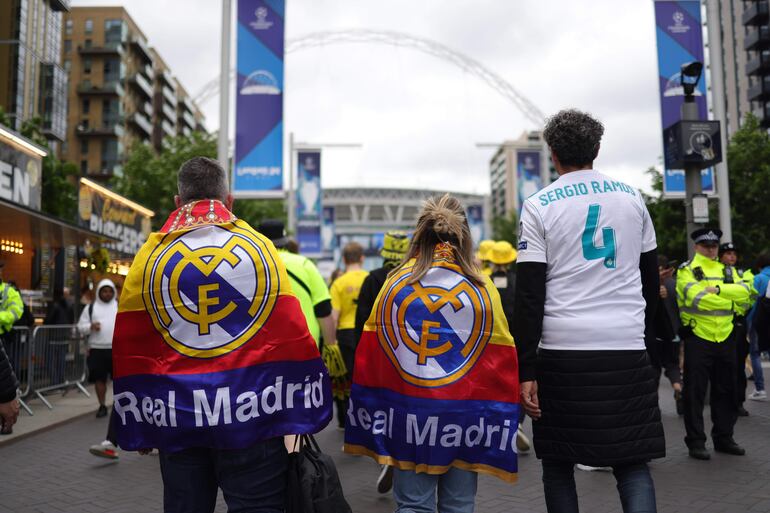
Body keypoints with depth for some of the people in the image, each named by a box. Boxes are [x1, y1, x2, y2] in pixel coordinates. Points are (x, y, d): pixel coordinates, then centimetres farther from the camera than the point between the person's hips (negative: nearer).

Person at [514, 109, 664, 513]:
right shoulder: (632, 198, 10)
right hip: (628, 350, 3)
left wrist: (526, 370, -5)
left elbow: (529, 295, -7)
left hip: (563, 351, -2)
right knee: (633, 463, 10)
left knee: (557, 464, 12)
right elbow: (650, 280, 16)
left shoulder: (539, 206, -2)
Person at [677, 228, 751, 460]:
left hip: (725, 337, 5)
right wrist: (729, 300, -10)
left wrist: (718, 289, -19)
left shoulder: (726, 270, 14)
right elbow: (697, 297, -19)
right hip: (697, 338, -5)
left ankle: (724, 438, 25)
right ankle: (695, 442, 7)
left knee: (725, 391, 12)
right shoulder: (687, 270, -2)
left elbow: (744, 291, -5)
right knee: (695, 392, -1)